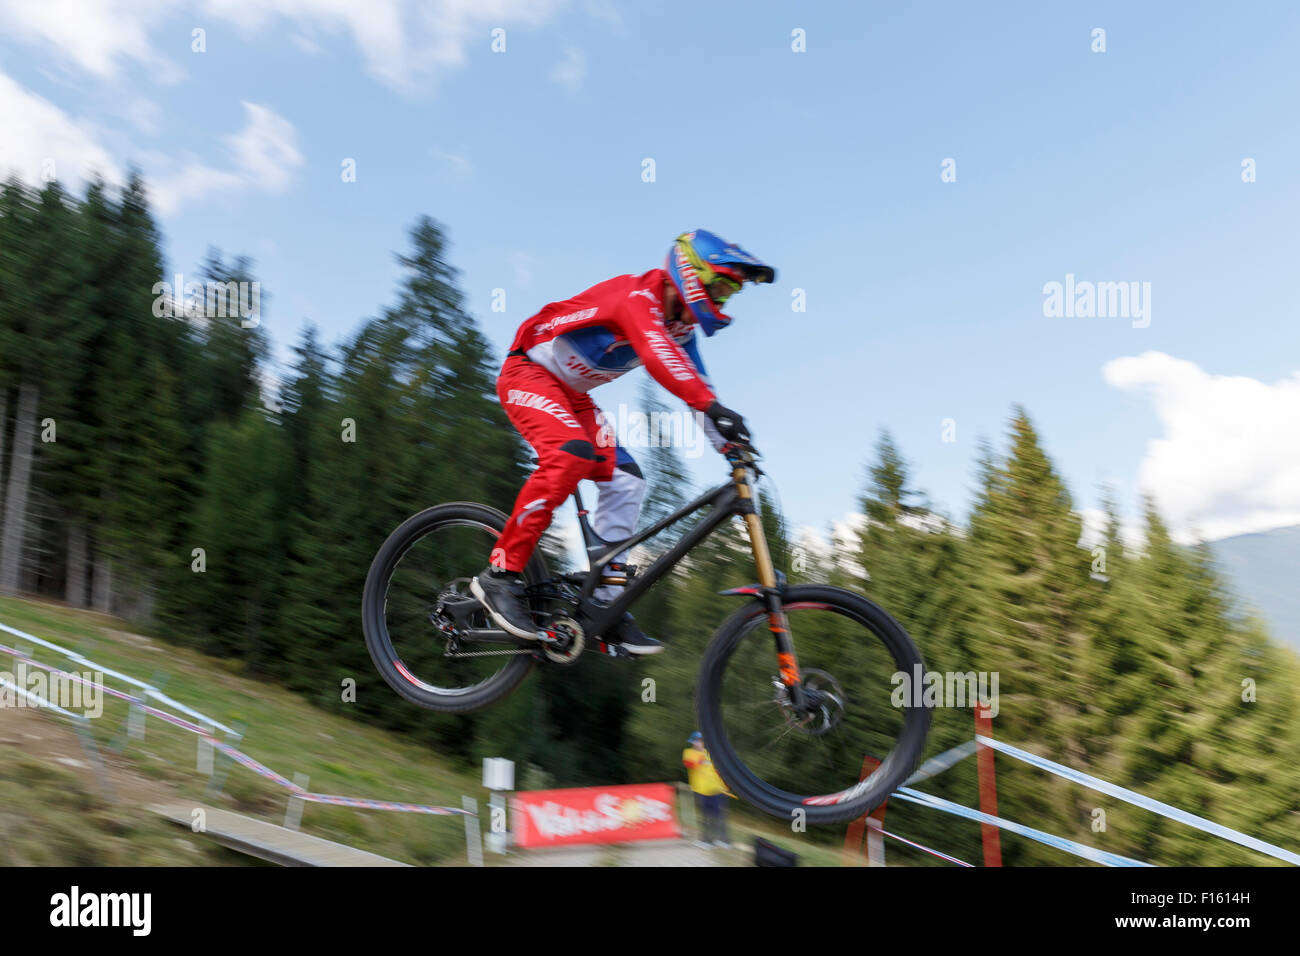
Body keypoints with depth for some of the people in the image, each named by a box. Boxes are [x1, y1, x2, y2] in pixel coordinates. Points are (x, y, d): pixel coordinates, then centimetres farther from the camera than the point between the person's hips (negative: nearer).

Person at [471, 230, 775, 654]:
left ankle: (605, 604, -1)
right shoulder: (638, 295, -25)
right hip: (529, 373, -9)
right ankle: (499, 572, -24)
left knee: (625, 481, -6)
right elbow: (657, 356, -43)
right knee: (571, 455, -33)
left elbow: (696, 382, 2)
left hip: (572, 394, 9)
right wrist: (716, 407, -54)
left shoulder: (681, 325, 3)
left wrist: (729, 446, -9)